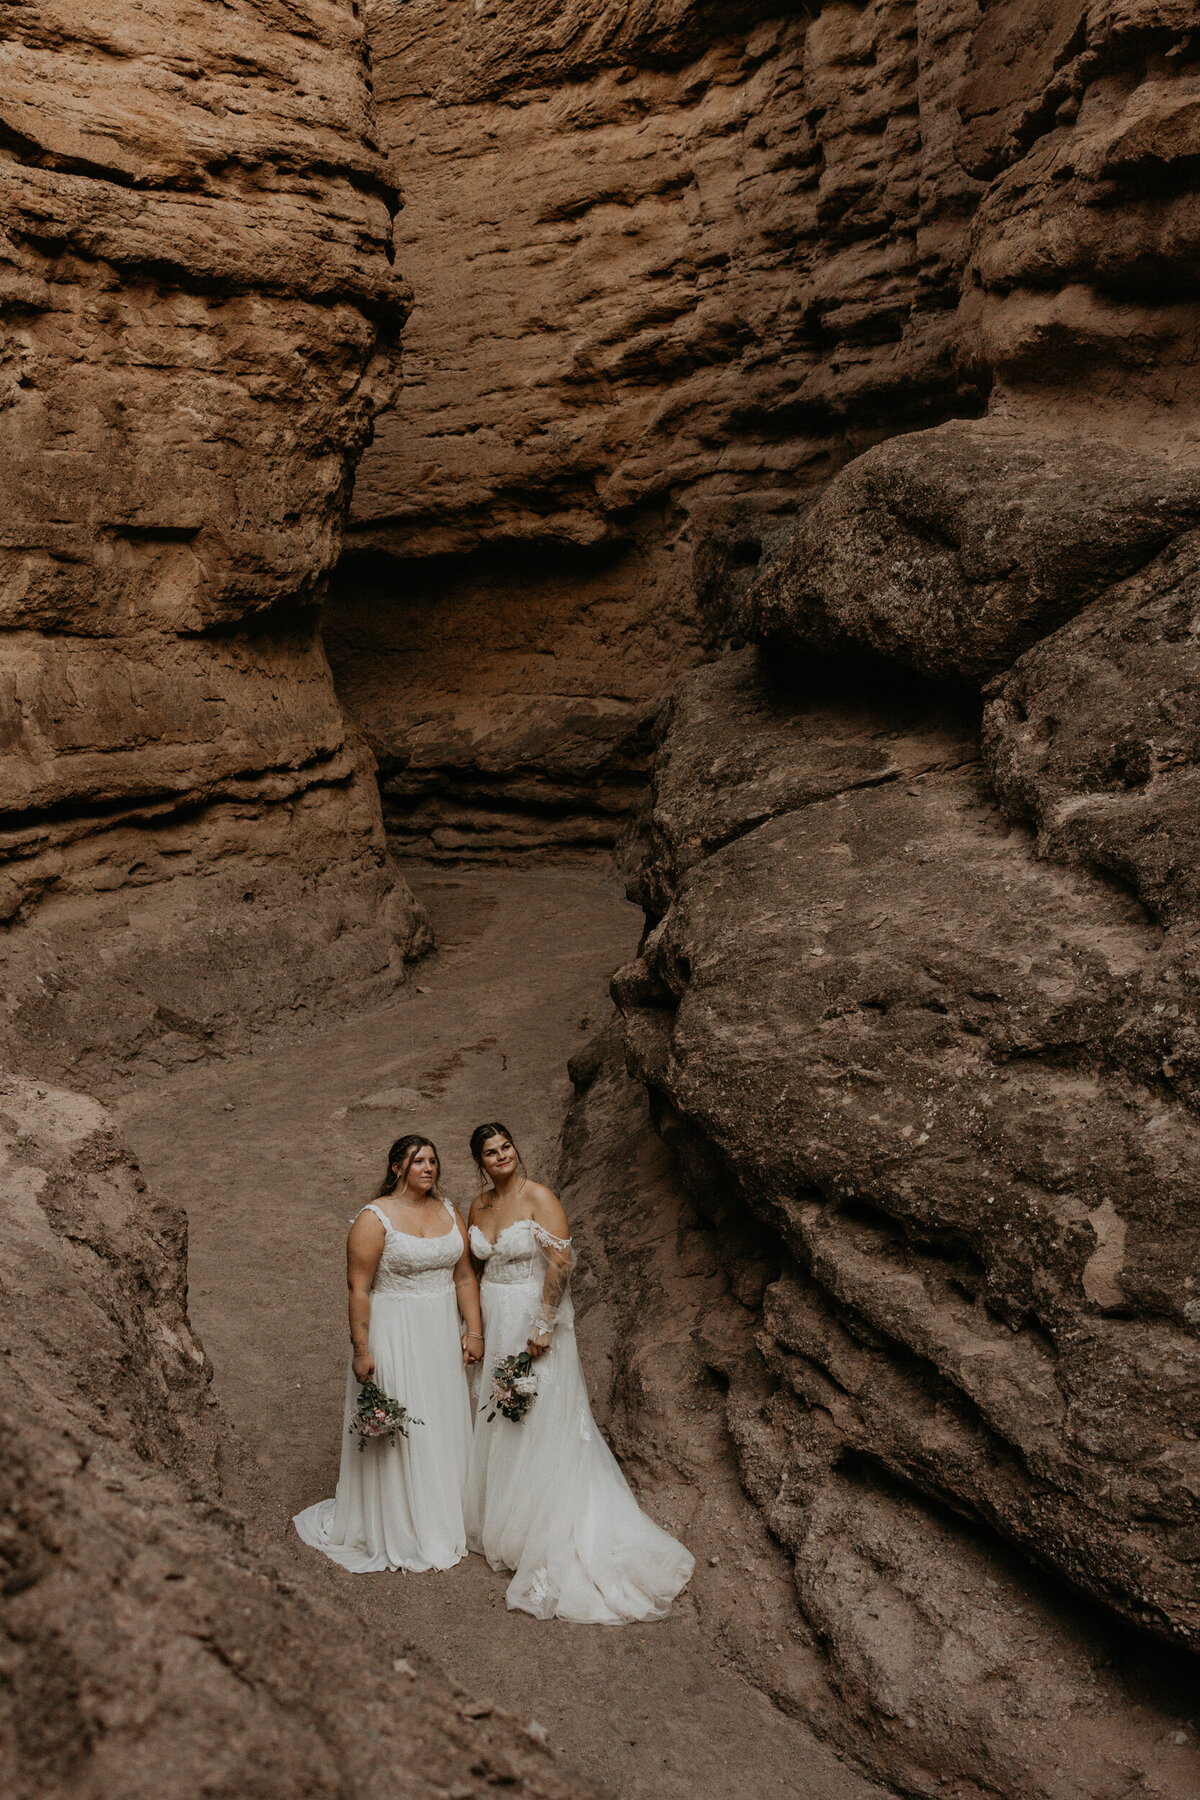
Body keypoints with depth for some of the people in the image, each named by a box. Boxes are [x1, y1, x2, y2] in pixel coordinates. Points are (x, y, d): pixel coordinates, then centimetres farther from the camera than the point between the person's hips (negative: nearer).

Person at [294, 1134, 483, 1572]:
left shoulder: (448, 1212, 6)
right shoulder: (374, 1218, -12)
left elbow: (464, 1277, 10)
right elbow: (358, 1290, -14)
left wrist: (474, 1331, 5)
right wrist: (361, 1350, -17)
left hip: (442, 1336, 6)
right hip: (393, 1337, -6)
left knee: (444, 1427, 13)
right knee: (394, 1433, 3)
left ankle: (443, 1523, 29)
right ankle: (394, 1533, 19)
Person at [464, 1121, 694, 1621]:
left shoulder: (538, 1198, -14)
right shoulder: (479, 1207, 6)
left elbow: (560, 1262, -19)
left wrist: (544, 1326, -21)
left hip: (532, 1321, -7)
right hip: (493, 1322, 7)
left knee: (539, 1425, 1)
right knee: (493, 1420, 15)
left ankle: (539, 1534, 14)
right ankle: (497, 1518, 32)